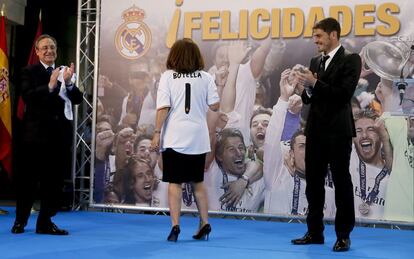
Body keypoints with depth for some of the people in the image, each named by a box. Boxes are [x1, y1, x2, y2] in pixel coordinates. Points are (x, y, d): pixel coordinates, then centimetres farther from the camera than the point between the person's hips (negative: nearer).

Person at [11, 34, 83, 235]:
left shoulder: (65, 72, 11)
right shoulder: (30, 72, 1)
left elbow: (77, 99, 2)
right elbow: (27, 96, -15)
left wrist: (68, 83, -16)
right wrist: (50, 86, -25)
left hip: (60, 133, 4)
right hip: (36, 132, -4)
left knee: (54, 179, 6)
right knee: (28, 178, 4)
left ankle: (45, 222, 14)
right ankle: (20, 220, 16)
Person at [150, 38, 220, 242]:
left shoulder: (168, 76, -1)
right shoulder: (205, 78, 4)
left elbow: (163, 108, -9)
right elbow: (215, 106, 2)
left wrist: (157, 133, -6)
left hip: (174, 138, -2)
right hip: (198, 139, 3)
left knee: (175, 183, 1)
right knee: (198, 182, 16)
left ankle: (175, 226, -4)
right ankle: (204, 223, 17)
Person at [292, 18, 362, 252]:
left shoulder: (351, 59, -6)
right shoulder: (315, 62, 13)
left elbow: (344, 94, -17)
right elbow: (311, 98, 14)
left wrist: (315, 83, -18)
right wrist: (306, 91, -8)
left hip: (338, 131, -7)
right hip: (315, 130, 7)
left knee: (342, 182, 1)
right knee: (313, 182, 10)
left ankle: (344, 235, 8)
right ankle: (315, 232, 20)